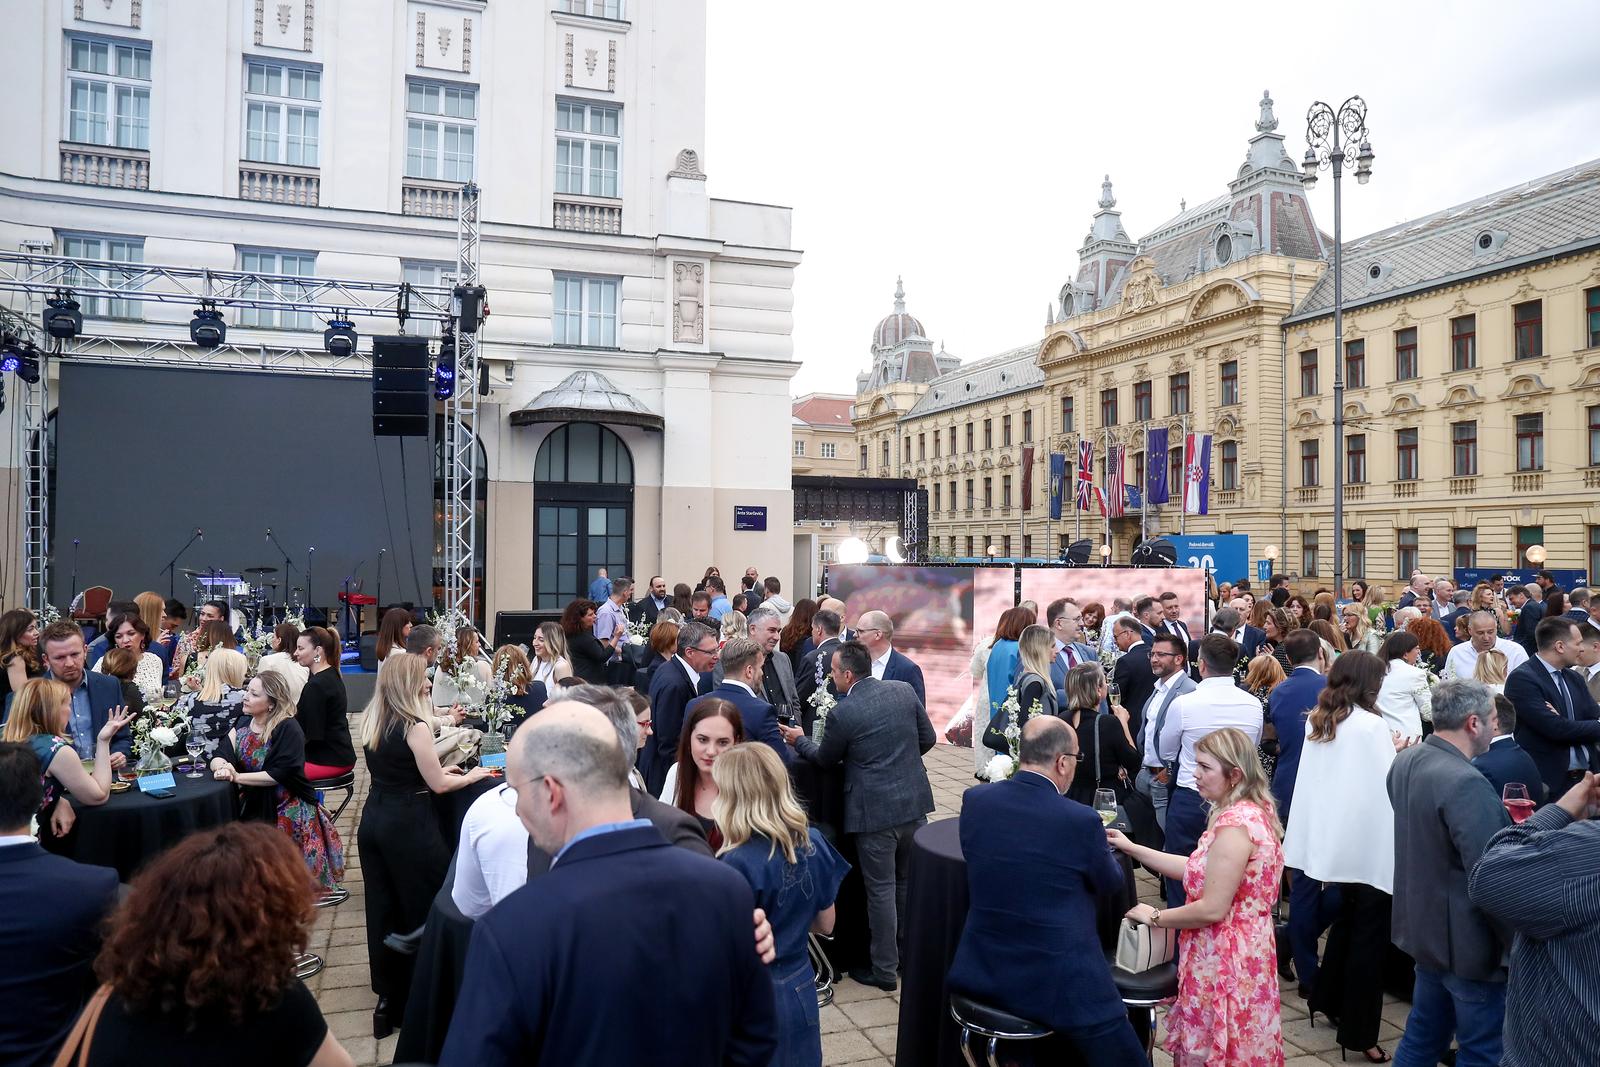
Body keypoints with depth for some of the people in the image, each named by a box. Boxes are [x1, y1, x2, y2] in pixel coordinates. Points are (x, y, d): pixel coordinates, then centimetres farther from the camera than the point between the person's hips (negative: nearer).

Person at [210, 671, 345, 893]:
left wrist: (237, 776, -22)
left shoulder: (287, 728, -16)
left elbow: (279, 774, -21)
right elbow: (217, 757, -5)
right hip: (254, 807, 6)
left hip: (288, 811, -6)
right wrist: (222, 767, -28)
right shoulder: (242, 725, 4)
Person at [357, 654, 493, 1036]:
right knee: (425, 907, 7)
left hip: (373, 820, 7)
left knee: (382, 909, 13)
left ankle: (387, 998, 24)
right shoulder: (415, 726, -18)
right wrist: (472, 776, 5)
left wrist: (436, 769, 20)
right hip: (408, 825, -7)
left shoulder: (370, 721, 6)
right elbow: (438, 785, -11)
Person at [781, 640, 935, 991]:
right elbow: (928, 739, 7)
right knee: (909, 882, 20)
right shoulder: (905, 690, -1)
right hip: (914, 801, 6)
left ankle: (884, 969, 18)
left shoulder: (843, 713, -15)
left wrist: (799, 741, 19)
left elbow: (825, 759, 1)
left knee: (881, 889, 7)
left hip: (876, 811, -6)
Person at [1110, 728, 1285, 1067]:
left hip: (1223, 958, -10)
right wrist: (1133, 848, 9)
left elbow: (1212, 910, -25)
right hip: (1241, 950, 10)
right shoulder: (1251, 812, 8)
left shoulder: (1234, 823, -25)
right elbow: (1198, 871, 11)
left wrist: (1154, 917, -12)